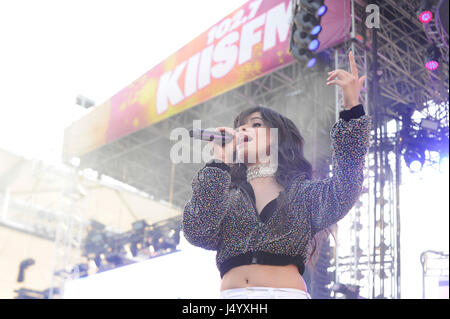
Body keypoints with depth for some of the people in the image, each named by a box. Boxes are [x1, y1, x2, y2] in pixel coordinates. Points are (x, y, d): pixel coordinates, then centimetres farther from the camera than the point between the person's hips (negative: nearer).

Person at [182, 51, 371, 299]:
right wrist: (219, 164, 2)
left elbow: (345, 190, -4)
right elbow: (197, 232, 3)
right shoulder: (225, 195, 21)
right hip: (231, 293, 1)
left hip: (287, 291, -1)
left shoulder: (304, 194, 15)